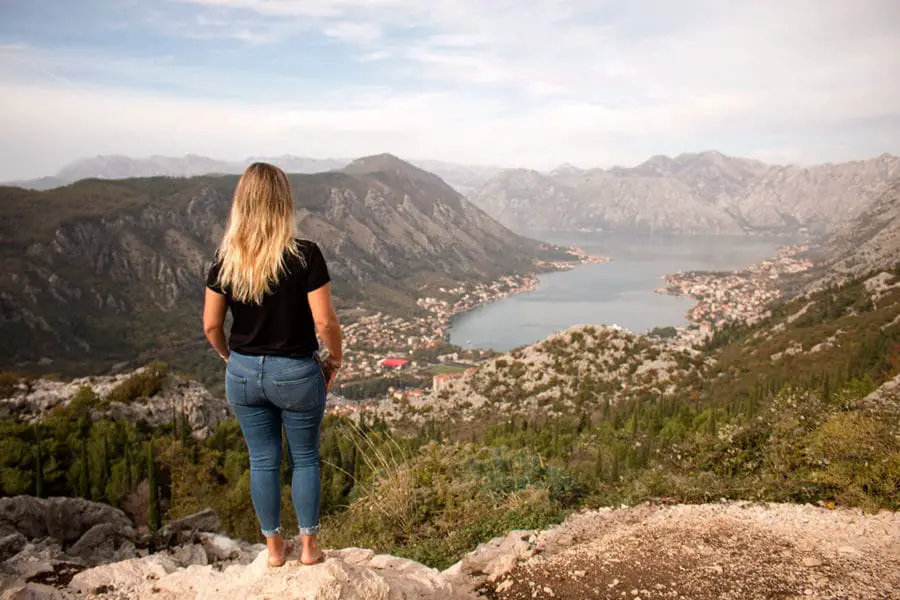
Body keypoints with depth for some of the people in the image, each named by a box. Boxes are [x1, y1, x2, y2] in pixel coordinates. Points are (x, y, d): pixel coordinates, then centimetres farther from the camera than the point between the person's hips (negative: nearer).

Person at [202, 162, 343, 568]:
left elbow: (211, 326, -1)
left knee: (263, 460, 17)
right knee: (305, 458, 16)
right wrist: (335, 360, 0)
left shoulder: (225, 259, -7)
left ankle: (274, 547, 31)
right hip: (296, 373, -3)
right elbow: (325, 321, -18)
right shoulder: (305, 256, -18)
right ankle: (308, 547, 28)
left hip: (244, 373, 3)